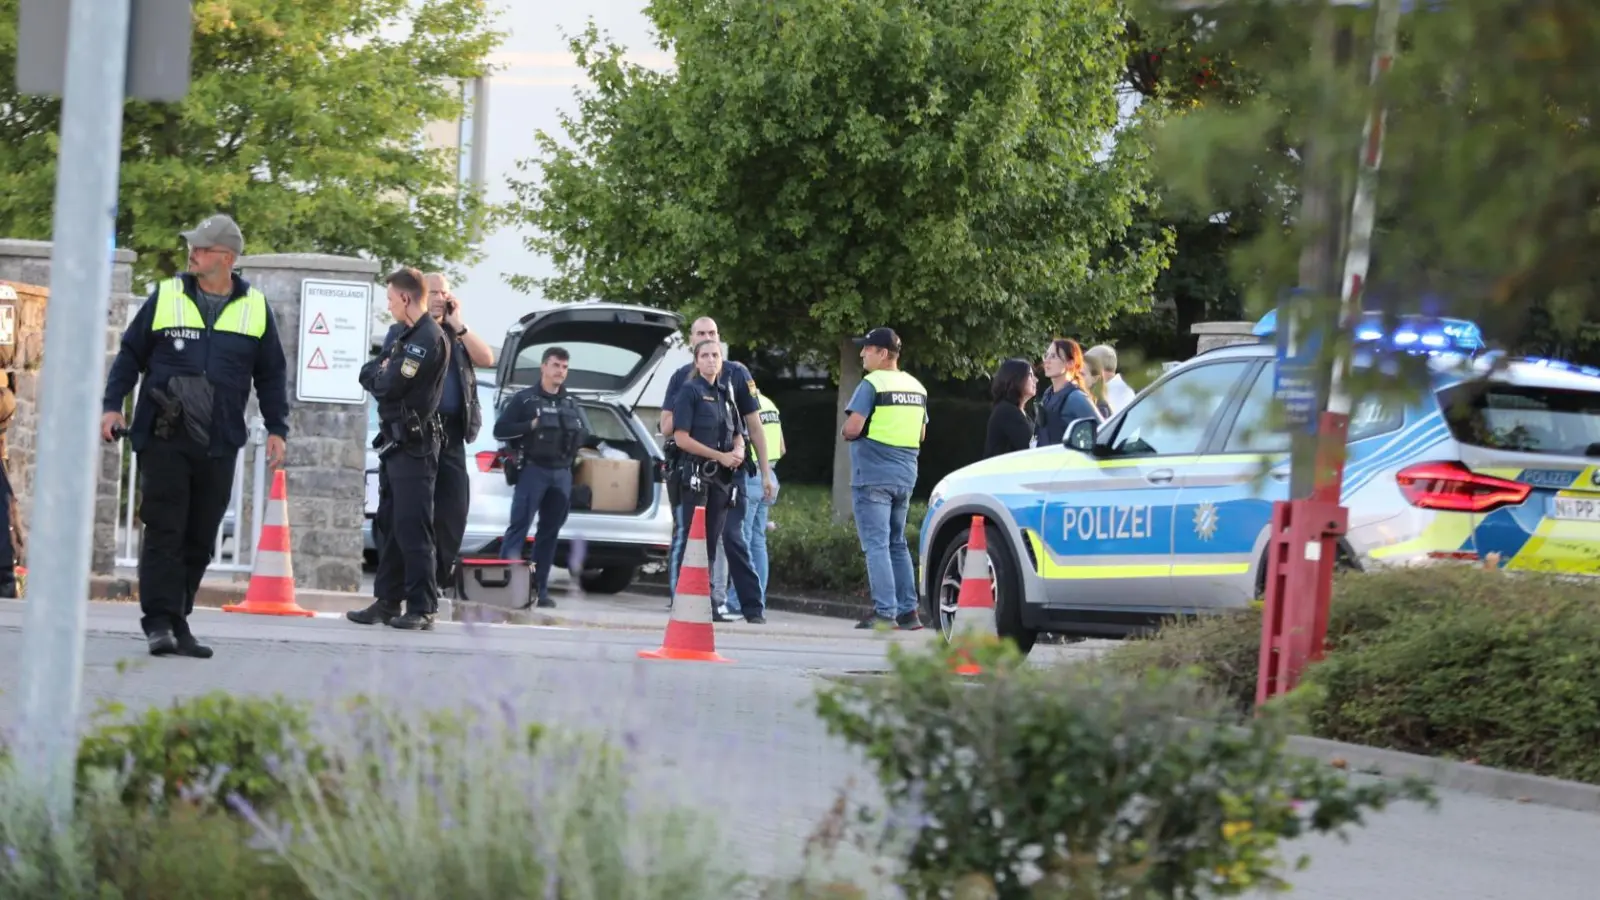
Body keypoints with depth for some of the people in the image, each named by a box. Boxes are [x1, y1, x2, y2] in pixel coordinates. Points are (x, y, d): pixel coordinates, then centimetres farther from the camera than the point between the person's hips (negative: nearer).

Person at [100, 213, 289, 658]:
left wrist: (277, 429, 7)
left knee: (199, 539, 5)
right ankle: (160, 622, -10)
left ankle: (177, 623, 13)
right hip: (163, 440, -2)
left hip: (218, 447, 2)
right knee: (164, 532, -8)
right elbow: (130, 355, 9)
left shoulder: (255, 308, 7)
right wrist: (112, 405, -1)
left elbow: (271, 374, 13)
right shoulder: (165, 297, 4)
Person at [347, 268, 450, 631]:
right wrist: (381, 373, -2)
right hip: (394, 442, 10)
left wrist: (380, 375, 2)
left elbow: (389, 385, -18)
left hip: (414, 446, -10)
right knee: (391, 526, 11)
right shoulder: (406, 335, 19)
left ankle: (422, 608, -10)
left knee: (413, 529, -10)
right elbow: (368, 374, 19)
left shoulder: (428, 339, -14)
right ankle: (387, 601, 14)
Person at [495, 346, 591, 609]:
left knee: (550, 531, 6)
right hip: (533, 470, -5)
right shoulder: (524, 399, 3)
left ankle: (540, 589, 9)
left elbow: (586, 432, 23)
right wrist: (531, 426, -12)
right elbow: (500, 430, -3)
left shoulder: (571, 405, 16)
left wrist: (574, 434, 3)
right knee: (519, 527, -12)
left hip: (562, 474, 5)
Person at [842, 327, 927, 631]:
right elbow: (921, 434, 19)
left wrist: (849, 431, 3)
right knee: (898, 544, 15)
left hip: (873, 477, -7)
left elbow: (852, 429, -17)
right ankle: (908, 611, 13)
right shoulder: (917, 387, 13)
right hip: (905, 477, 7)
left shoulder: (872, 384, -11)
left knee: (877, 545, -7)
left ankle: (885, 612, -13)